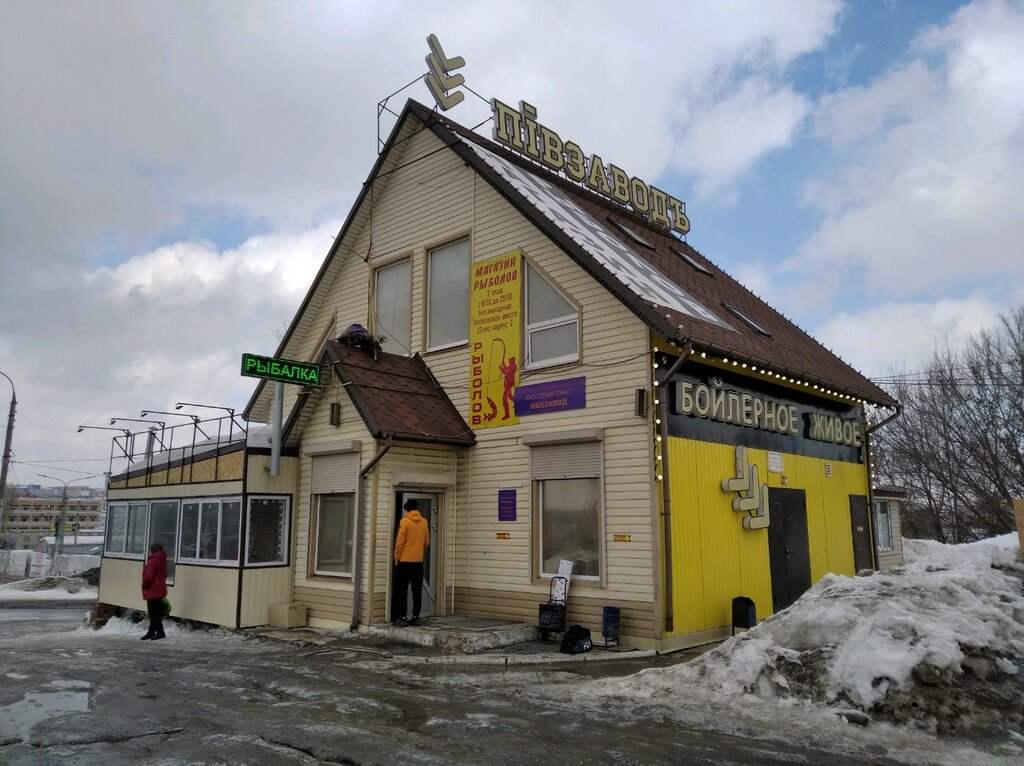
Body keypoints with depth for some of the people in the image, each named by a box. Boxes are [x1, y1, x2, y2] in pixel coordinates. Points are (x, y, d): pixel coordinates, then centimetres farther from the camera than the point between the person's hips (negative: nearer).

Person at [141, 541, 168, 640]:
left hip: (152, 591, -9)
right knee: (156, 612, 15)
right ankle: (151, 632, 24)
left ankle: (160, 632, -5)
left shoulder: (152, 562, -17)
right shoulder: (162, 561, 13)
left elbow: (148, 576, -24)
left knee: (154, 613, -4)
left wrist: (144, 586, -7)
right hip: (160, 589, 9)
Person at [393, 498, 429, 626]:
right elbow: (427, 542, 9)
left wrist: (396, 558, 0)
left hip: (404, 561, -4)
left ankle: (402, 617, -1)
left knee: (402, 590, 2)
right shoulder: (424, 522, 4)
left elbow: (400, 542, -10)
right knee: (417, 590, 8)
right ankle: (415, 617, 8)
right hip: (418, 561, 4)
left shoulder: (405, 521, -9)